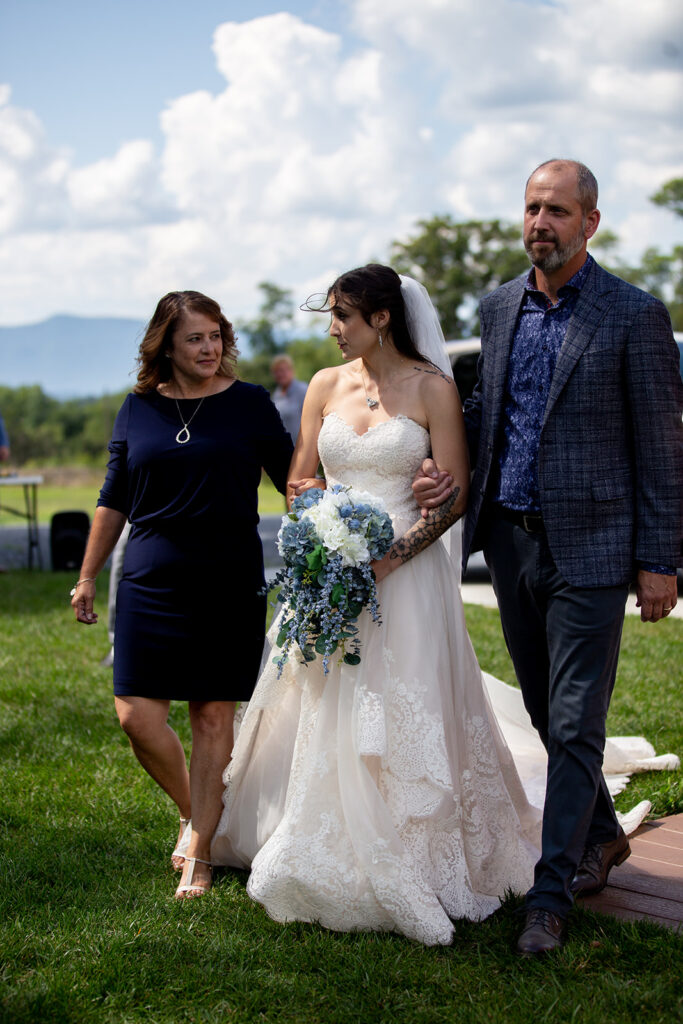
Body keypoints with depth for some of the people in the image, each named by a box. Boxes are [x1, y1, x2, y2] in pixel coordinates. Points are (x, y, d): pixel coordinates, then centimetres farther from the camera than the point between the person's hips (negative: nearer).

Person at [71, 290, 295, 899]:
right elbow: (114, 500, 13)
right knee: (137, 716, -4)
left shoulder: (249, 404, 2)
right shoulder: (139, 409, 7)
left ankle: (199, 855, 14)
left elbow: (294, 481, 6)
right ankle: (191, 813, 24)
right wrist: (88, 576, 14)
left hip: (230, 585, -2)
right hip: (151, 583, 2)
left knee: (214, 717, 2)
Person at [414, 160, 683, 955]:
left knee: (574, 725, -3)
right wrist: (446, 463, -1)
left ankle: (550, 894, 6)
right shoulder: (499, 307, 10)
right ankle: (601, 837, 37)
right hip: (509, 538, 6)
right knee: (548, 713, 17)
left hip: (588, 546, -6)